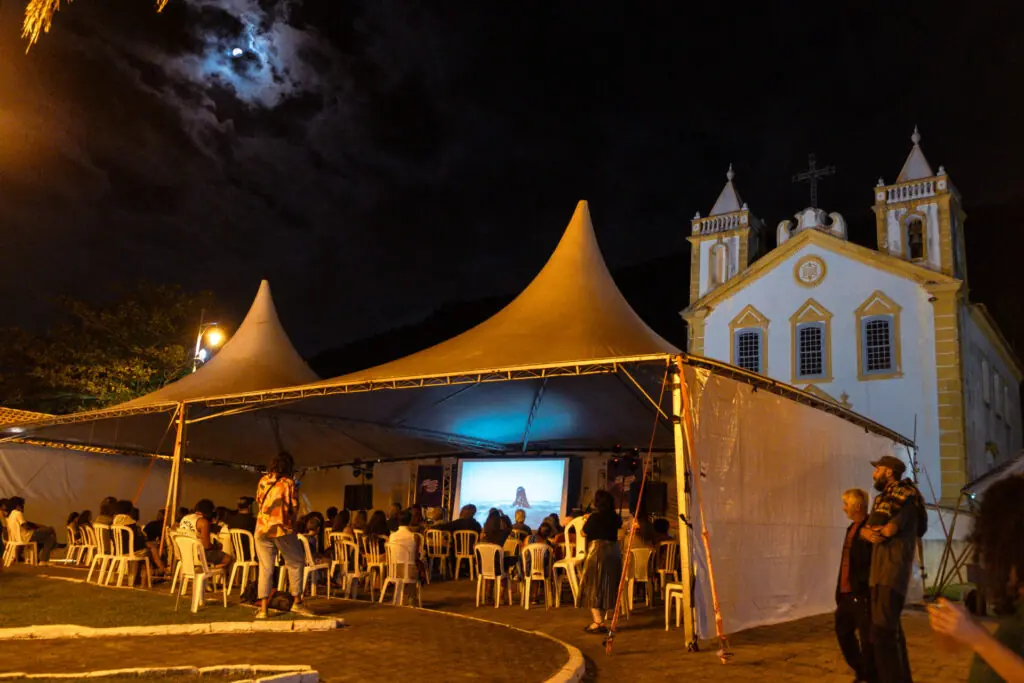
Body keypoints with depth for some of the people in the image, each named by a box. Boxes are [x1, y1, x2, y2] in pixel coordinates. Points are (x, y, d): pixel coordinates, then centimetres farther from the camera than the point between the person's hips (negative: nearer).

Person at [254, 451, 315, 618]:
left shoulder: (263, 481, 7)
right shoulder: (288, 483, -5)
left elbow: (258, 502, 15)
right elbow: (294, 507, -6)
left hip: (262, 529, 4)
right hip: (282, 529, -4)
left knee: (265, 568, 7)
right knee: (296, 563, 12)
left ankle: (263, 608, 2)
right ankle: (297, 602, 13)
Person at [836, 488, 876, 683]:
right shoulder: (852, 528, 16)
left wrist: (862, 585, -22)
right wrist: (839, 592, 16)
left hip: (862, 594, -9)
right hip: (847, 593, 9)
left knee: (867, 638, -1)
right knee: (843, 632, 16)